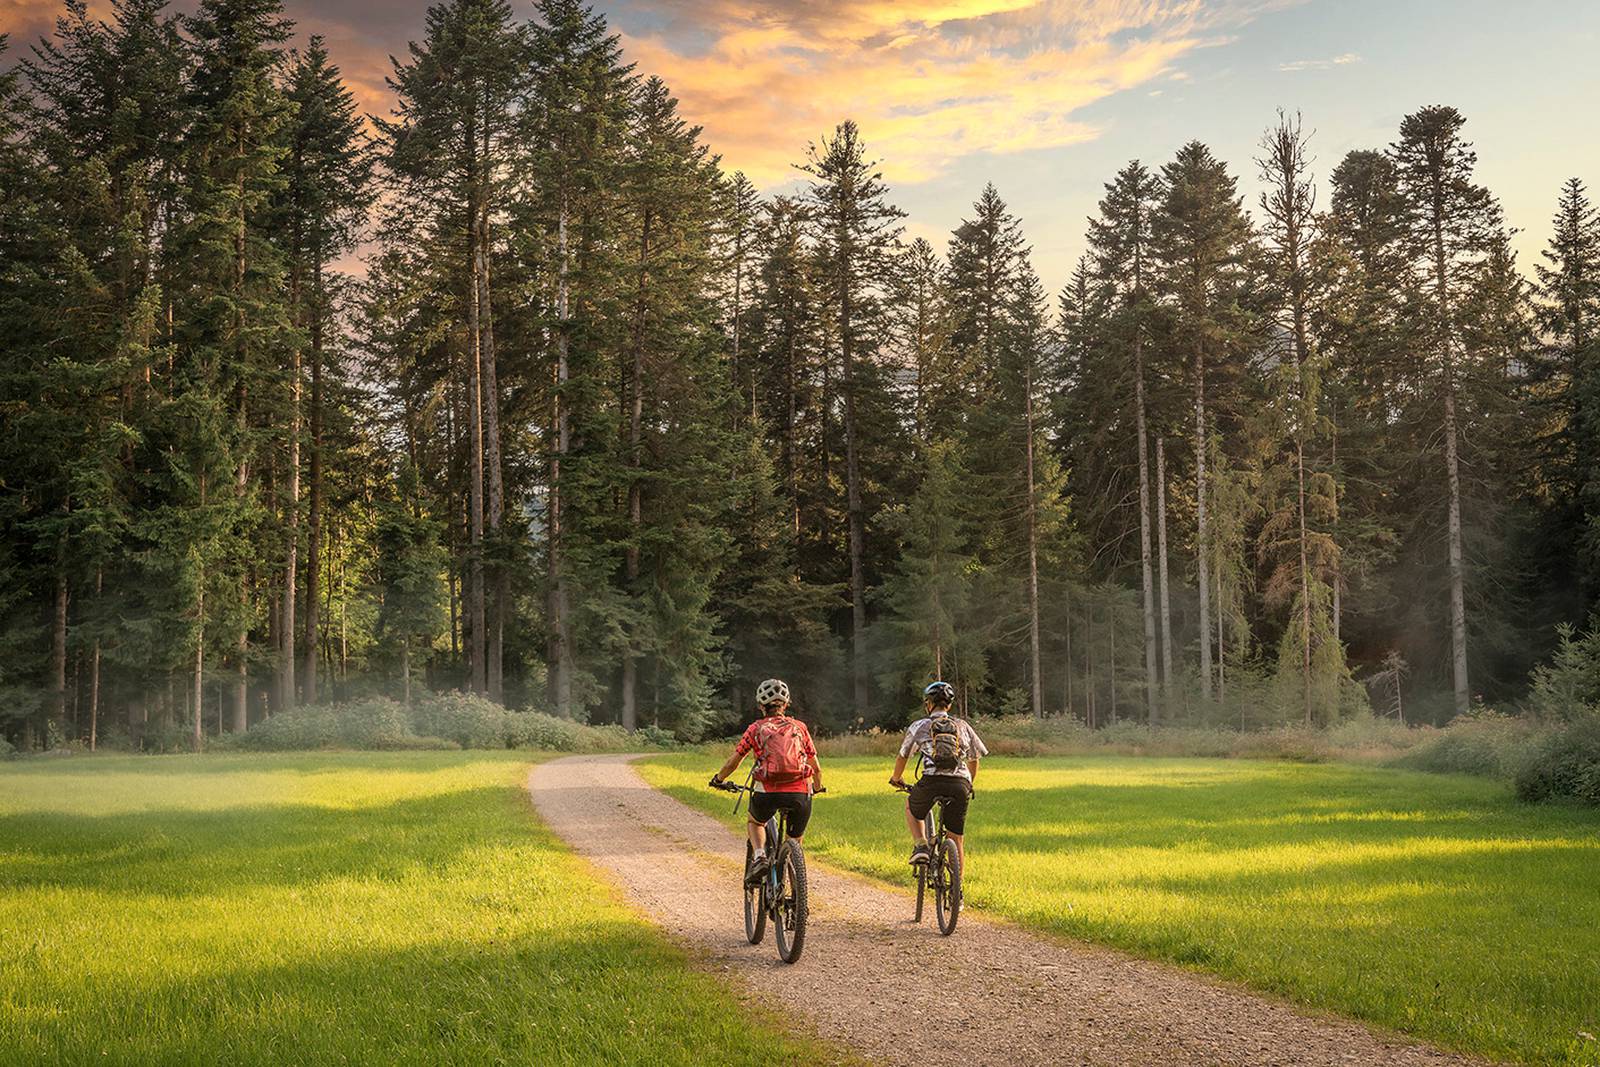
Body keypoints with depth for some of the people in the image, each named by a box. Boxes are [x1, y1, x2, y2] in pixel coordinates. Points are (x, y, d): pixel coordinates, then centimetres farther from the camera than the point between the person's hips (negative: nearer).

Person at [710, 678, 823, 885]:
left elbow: (734, 762, 11)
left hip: (769, 790, -1)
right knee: (796, 840, 24)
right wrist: (817, 788, 38)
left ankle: (759, 856, 4)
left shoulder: (756, 728, 13)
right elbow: (816, 768, 19)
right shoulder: (799, 726, 17)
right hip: (800, 792, 1)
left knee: (755, 823, 30)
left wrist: (718, 779, 30)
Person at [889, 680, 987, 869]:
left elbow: (902, 756, 21)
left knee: (911, 807, 30)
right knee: (956, 839, 14)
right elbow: (974, 759, 26)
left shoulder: (920, 725, 14)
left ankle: (921, 845, 10)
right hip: (960, 785, 2)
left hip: (931, 782, -2)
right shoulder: (963, 726, 20)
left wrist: (896, 779, 40)